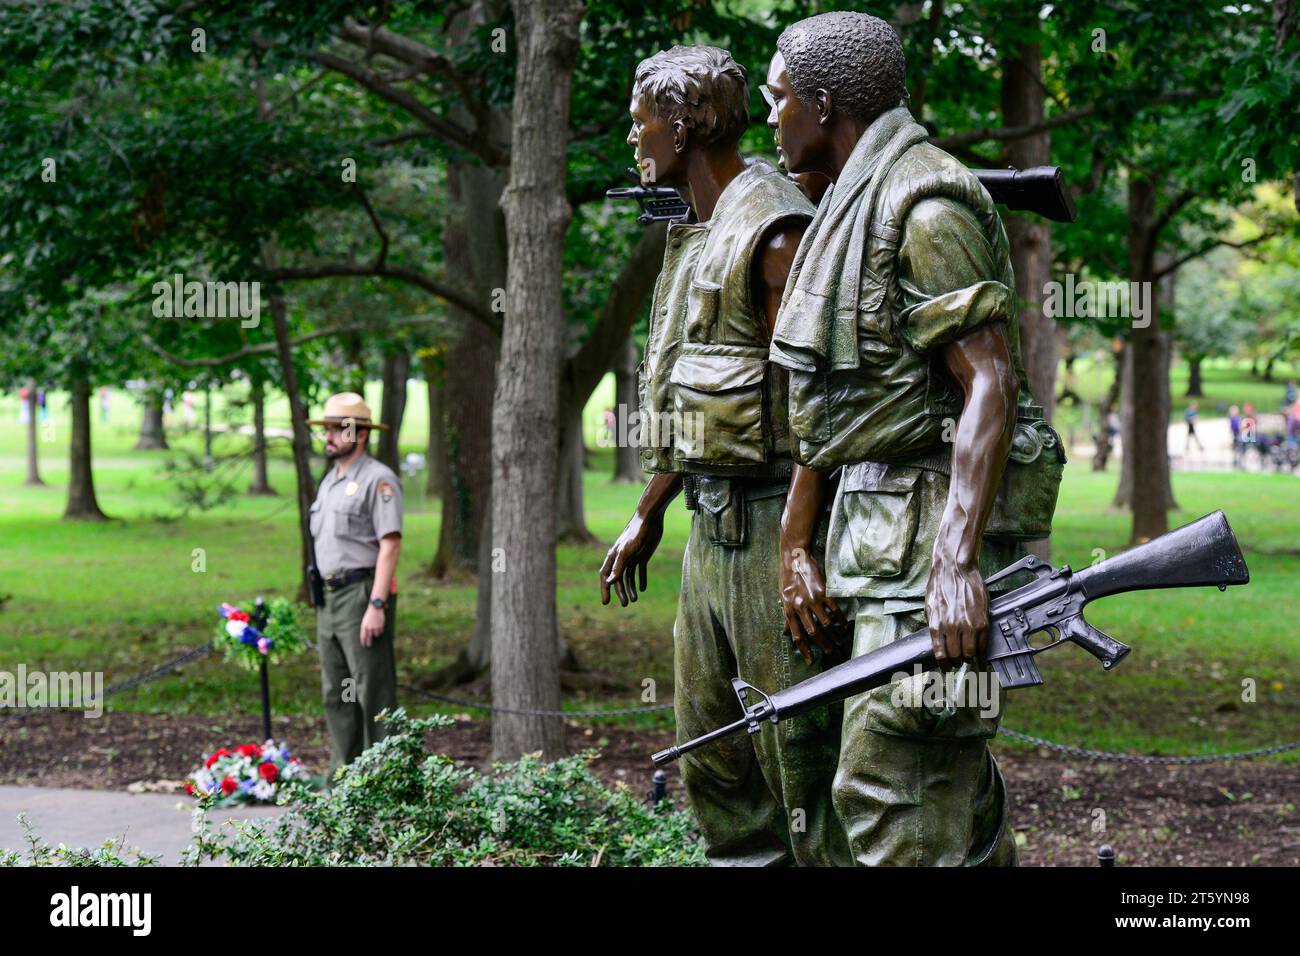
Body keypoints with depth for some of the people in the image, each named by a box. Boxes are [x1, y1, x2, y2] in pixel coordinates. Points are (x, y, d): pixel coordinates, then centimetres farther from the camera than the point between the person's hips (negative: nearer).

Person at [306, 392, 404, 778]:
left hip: (362, 594, -9)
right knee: (336, 696, 11)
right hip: (330, 597, 9)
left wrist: (376, 605, -22)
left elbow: (390, 545, -16)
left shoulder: (379, 479, -9)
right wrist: (322, 602, 18)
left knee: (374, 693, -8)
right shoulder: (329, 481, 19)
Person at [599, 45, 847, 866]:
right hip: (711, 526, 10)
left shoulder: (774, 229, -13)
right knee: (710, 752, 14)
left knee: (798, 753, -8)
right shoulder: (696, 237, 17)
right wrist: (648, 515, 27)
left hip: (770, 522, -10)